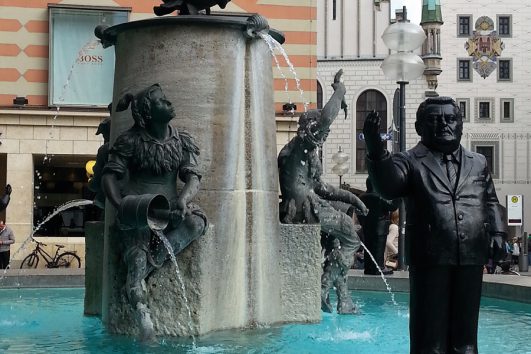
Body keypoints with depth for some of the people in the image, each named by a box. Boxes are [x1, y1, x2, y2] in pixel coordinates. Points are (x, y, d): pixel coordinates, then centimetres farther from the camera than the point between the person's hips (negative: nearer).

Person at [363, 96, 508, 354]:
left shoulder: (478, 163, 17)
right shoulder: (410, 162, 2)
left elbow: (490, 202, 22)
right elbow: (388, 187, -16)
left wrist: (497, 232, 4)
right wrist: (376, 151, -33)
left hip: (471, 260, 4)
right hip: (430, 260, -4)